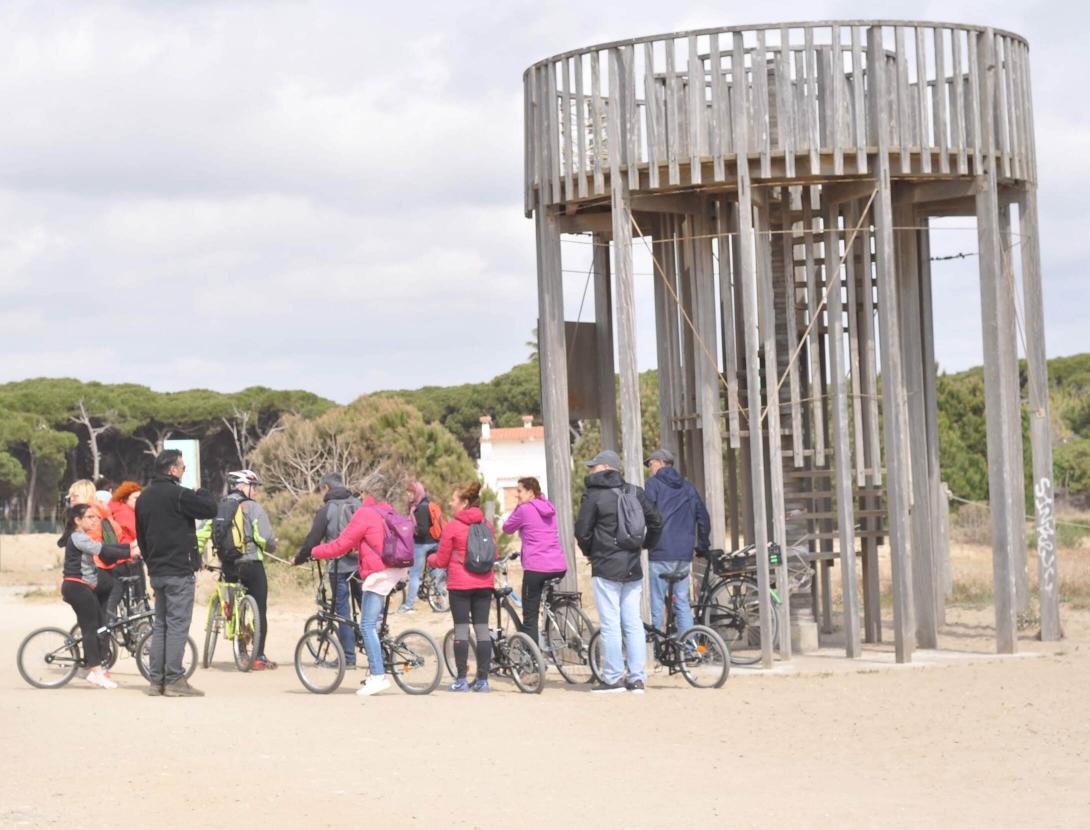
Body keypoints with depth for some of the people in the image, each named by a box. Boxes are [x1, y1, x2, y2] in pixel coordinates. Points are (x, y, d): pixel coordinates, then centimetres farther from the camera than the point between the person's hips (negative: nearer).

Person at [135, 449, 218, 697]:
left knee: (160, 625, 13)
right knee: (177, 625, -6)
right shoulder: (178, 494, -14)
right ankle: (174, 680, -8)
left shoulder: (143, 497, 13)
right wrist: (201, 493, 9)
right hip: (179, 571, -8)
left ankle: (156, 680, 12)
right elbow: (210, 509, -11)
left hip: (156, 571, 8)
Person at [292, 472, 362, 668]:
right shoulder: (357, 505, 7)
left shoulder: (326, 509, -6)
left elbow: (313, 540, -6)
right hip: (362, 564, 4)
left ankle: (348, 658, 2)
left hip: (340, 566, -4)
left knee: (342, 612, 2)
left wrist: (298, 559, 8)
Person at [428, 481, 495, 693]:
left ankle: (461, 680, 0)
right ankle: (482, 679, 4)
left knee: (461, 628, 0)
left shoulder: (452, 526, -8)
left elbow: (442, 560, -3)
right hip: (484, 582, 4)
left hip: (460, 583, -4)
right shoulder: (486, 525, 7)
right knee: (482, 628, 5)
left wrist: (430, 559, 18)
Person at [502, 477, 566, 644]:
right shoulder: (549, 508, 14)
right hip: (559, 567, 7)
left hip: (536, 567, -6)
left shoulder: (524, 509, -5)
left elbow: (507, 528, 7)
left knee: (530, 618, -1)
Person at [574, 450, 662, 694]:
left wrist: (589, 552, 9)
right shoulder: (635, 492, 8)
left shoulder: (593, 496, -9)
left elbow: (582, 531, -9)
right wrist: (646, 545, 22)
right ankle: (637, 678, 7)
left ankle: (613, 678, -3)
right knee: (633, 623, 7)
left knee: (610, 623, -3)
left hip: (606, 567, -6)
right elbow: (656, 521, 10)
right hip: (633, 567, 6)